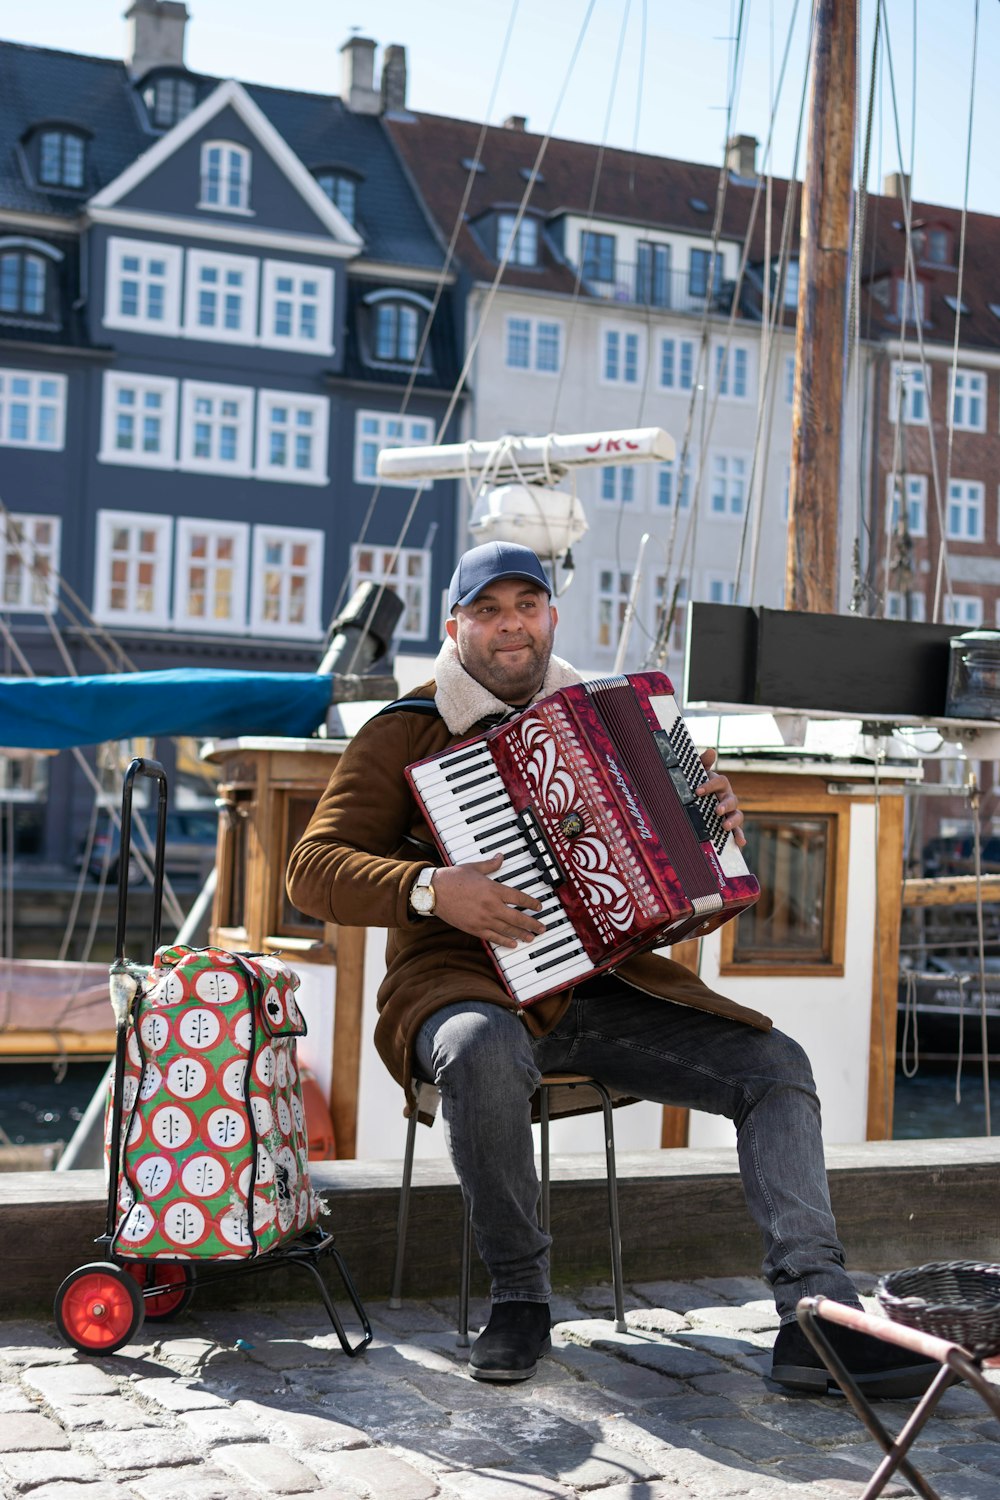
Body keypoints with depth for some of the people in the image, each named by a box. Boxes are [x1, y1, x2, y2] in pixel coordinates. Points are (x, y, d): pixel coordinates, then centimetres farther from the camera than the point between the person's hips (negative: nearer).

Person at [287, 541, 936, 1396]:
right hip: (470, 989, -5)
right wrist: (431, 890, -23)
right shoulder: (404, 735, 2)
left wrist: (716, 825, 3)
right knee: (485, 1052, -39)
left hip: (605, 990, 5)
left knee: (776, 1064, -13)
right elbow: (313, 869, -7)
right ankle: (519, 1293, -17)